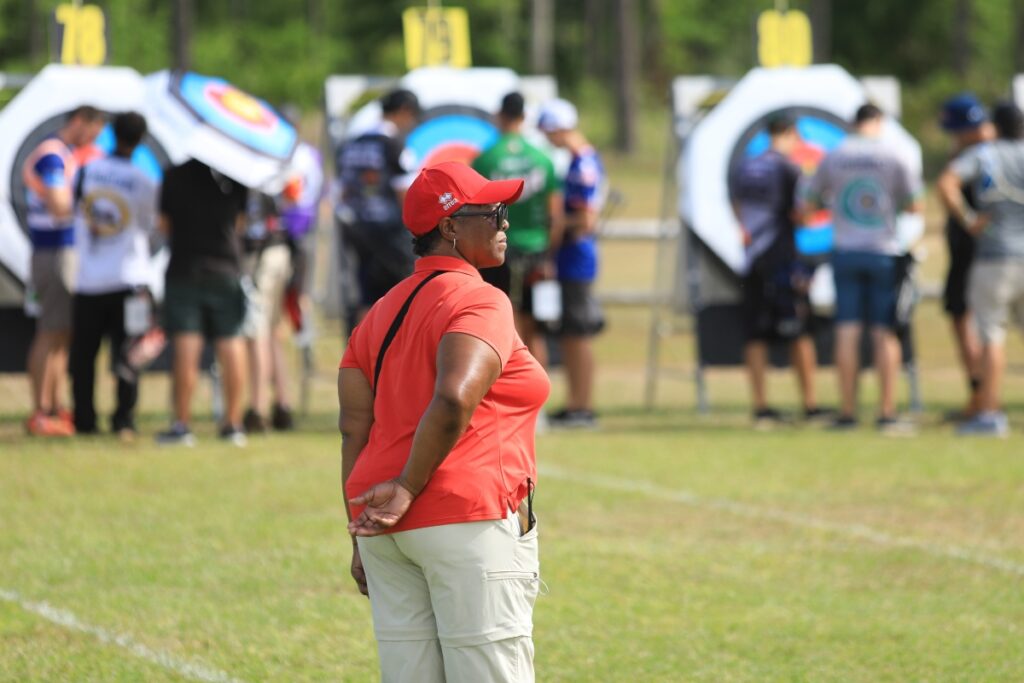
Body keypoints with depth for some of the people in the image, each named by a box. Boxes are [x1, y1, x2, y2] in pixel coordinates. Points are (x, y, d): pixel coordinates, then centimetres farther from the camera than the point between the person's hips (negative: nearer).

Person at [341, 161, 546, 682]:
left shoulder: (382, 312, 18)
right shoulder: (479, 302, -7)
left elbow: (353, 428, 12)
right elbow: (454, 400, -24)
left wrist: (361, 538, 13)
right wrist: (408, 489, -16)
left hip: (384, 532, 8)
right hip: (469, 520, -8)